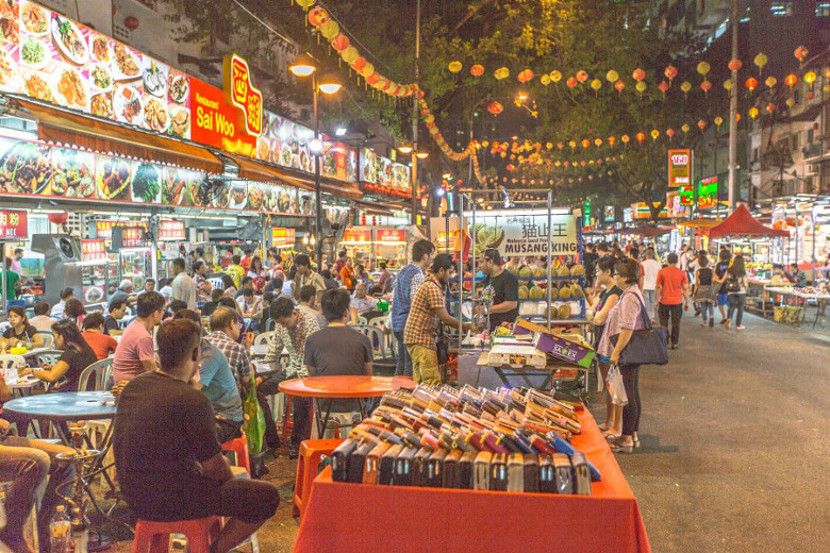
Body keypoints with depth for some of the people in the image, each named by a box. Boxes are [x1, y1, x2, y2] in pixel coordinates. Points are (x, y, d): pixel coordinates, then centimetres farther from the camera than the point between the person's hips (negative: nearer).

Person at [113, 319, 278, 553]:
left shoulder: (133, 387, 2)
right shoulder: (192, 400, -23)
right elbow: (216, 469, -15)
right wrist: (230, 478, 6)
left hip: (134, 494, 9)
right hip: (171, 502, -9)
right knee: (267, 496, -6)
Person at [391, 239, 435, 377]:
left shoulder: (403, 271, 14)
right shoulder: (418, 275, -14)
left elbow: (393, 296, 20)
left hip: (397, 323, 9)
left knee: (401, 366, 16)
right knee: (411, 368, -3)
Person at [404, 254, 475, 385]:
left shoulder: (430, 285, 17)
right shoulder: (432, 288, -16)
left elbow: (440, 317, 16)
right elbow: (445, 318, -16)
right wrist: (464, 326, -4)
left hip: (417, 337, 10)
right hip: (420, 339, -10)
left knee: (419, 382, 11)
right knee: (433, 382, -12)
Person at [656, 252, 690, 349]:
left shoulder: (662, 272, -4)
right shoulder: (682, 272, -3)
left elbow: (658, 287, -4)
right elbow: (685, 288, -1)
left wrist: (657, 300, 3)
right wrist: (687, 302, 7)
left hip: (664, 301, 0)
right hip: (677, 302, 0)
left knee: (663, 323, 12)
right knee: (676, 324, 7)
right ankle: (674, 343, 7)